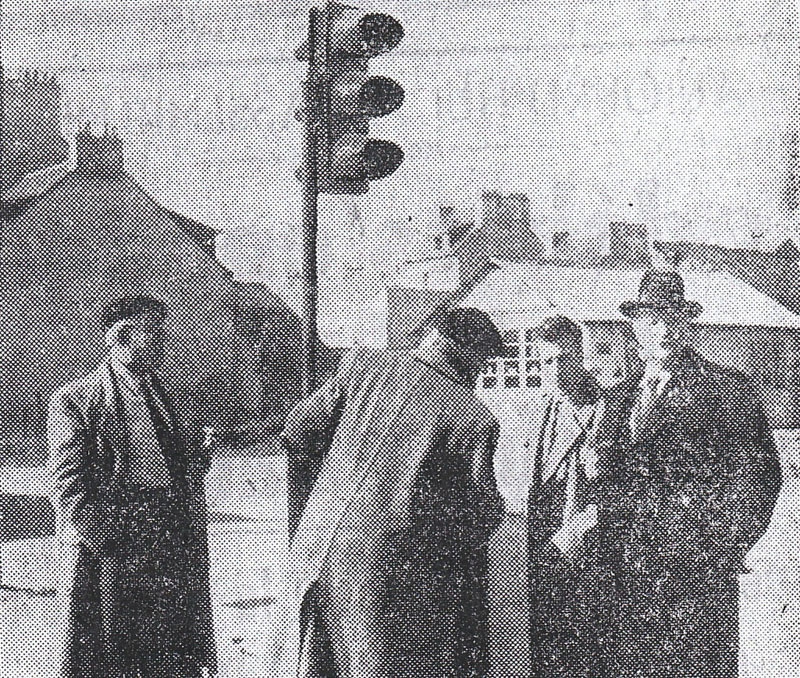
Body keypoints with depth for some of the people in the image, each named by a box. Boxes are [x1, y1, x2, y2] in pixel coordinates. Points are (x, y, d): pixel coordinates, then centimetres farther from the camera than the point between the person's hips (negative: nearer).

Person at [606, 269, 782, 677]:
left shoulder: (726, 388, 0)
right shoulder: (620, 398, 16)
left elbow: (758, 472, -3)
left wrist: (727, 548, -8)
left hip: (701, 565, -4)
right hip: (633, 572, 5)